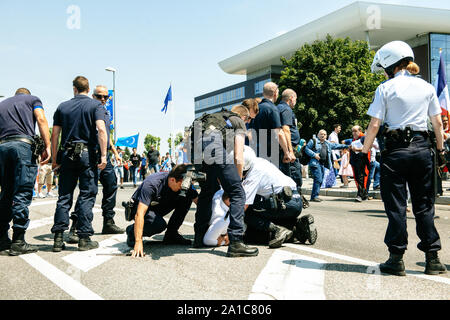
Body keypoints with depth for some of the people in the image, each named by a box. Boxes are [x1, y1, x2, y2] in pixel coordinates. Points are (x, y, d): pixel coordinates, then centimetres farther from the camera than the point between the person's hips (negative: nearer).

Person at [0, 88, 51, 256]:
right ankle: (18, 242, -8)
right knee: (22, 194, -6)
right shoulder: (32, 99, 18)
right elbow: (41, 119, -1)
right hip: (23, 144, -4)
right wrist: (47, 146, -9)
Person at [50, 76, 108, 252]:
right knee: (87, 196, 1)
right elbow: (101, 129, -13)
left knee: (64, 196, 7)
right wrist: (103, 155, -13)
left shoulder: (63, 107, 12)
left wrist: (54, 158, 14)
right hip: (88, 153, -3)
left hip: (67, 154, 3)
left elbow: (55, 134, 8)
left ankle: (58, 239, 4)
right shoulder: (96, 105, 2)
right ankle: (84, 238, 0)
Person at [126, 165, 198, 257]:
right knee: (160, 224, -36)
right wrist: (138, 242, -48)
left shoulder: (184, 184, -18)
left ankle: (171, 234, -5)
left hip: (160, 206, 6)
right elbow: (139, 214, -42)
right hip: (141, 207, -6)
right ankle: (132, 231, -7)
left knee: (186, 198, -16)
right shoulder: (151, 184, -35)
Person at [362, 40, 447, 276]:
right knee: (424, 205, 11)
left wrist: (364, 152, 0)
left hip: (395, 150, -4)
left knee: (396, 205, 3)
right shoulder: (427, 87, 8)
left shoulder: (385, 89, -4)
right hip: (422, 148, 4)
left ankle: (396, 258, 6)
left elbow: (374, 125, -8)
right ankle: (432, 258, 13)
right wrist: (441, 150, 18)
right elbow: (437, 123, 10)